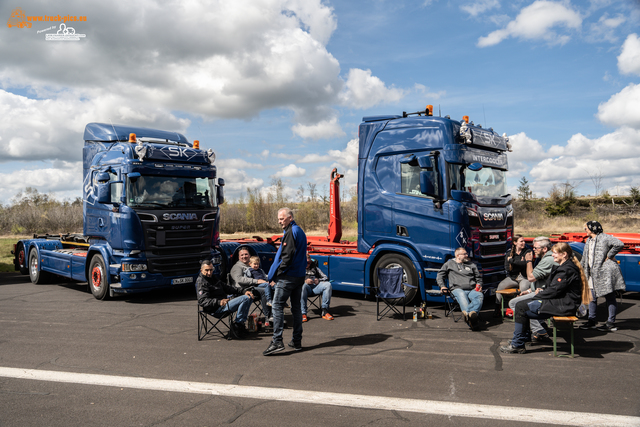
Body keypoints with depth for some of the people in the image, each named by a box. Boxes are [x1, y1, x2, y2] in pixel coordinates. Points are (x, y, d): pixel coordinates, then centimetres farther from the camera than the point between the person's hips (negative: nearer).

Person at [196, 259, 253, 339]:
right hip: (217, 310, -10)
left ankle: (240, 324, 4)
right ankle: (237, 324, -14)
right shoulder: (201, 282, -11)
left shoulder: (214, 278, 20)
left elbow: (227, 288, 24)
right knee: (245, 299, -22)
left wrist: (243, 292, 11)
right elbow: (203, 301, -23)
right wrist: (219, 302, -40)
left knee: (249, 297, 14)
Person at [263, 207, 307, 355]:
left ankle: (277, 342, -11)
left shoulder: (290, 232, -13)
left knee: (277, 306, -7)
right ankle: (297, 341, 17)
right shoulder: (300, 231, 17)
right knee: (296, 308, 12)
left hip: (287, 276, -10)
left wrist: (276, 273, -11)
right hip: (299, 276, 10)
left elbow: (287, 256, -19)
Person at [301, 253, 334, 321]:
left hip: (316, 286, 3)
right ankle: (303, 314, -40)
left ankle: (325, 311, -26)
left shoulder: (315, 267, 31)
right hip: (307, 286, -3)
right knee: (303, 286, -41)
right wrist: (304, 281, -12)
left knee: (328, 284, -28)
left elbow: (325, 277, 26)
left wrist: (319, 280, 3)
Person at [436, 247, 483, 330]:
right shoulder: (449, 264, 24)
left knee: (480, 296, -36)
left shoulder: (471, 265, 31)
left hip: (472, 290, 3)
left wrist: (479, 285, 10)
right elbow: (440, 275, 23)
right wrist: (442, 286, 5)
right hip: (457, 289, -3)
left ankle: (469, 313, -63)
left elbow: (478, 277, 32)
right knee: (462, 296, -42)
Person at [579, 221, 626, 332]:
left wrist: (609, 255, -17)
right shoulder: (589, 241, 17)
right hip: (593, 274, 9)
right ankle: (591, 320, 19)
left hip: (606, 272, -9)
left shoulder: (605, 238, -11)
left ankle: (611, 323, 6)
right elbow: (585, 257, 23)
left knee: (610, 298, 1)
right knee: (592, 297, 11)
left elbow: (619, 244, -25)